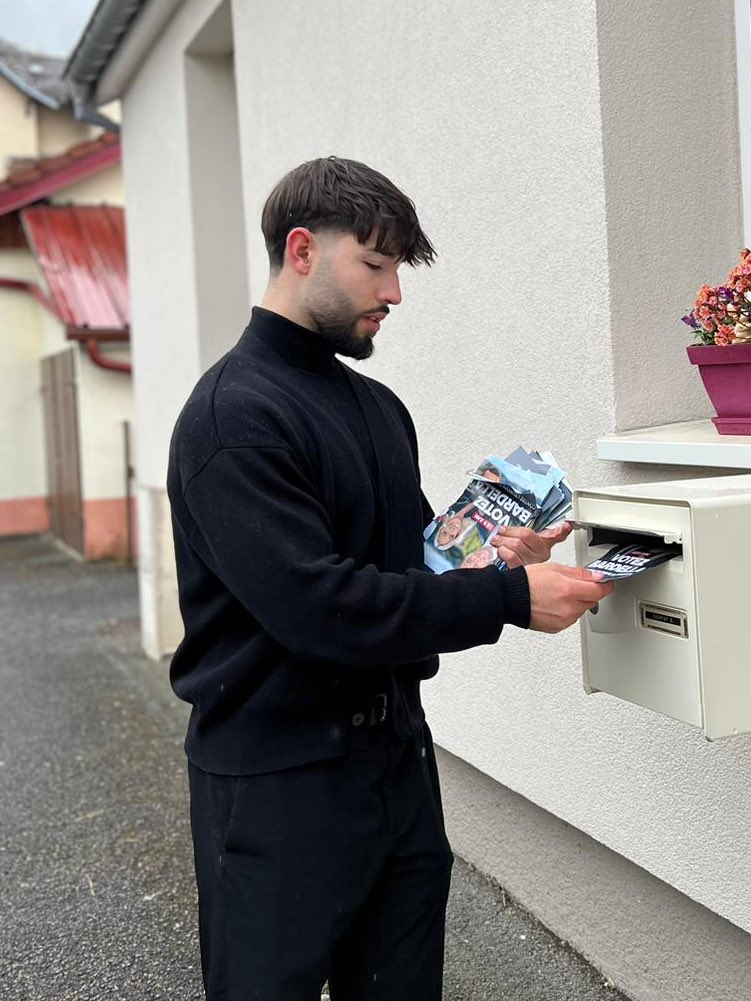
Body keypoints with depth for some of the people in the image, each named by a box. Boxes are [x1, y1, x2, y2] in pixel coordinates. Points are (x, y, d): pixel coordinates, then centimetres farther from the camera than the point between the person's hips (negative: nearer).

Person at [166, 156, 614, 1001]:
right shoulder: (234, 415, -17)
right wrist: (511, 599, -22)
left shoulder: (380, 408, 10)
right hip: (280, 771, -7)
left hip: (395, 752, 8)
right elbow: (317, 604, -26)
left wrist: (486, 559, -5)